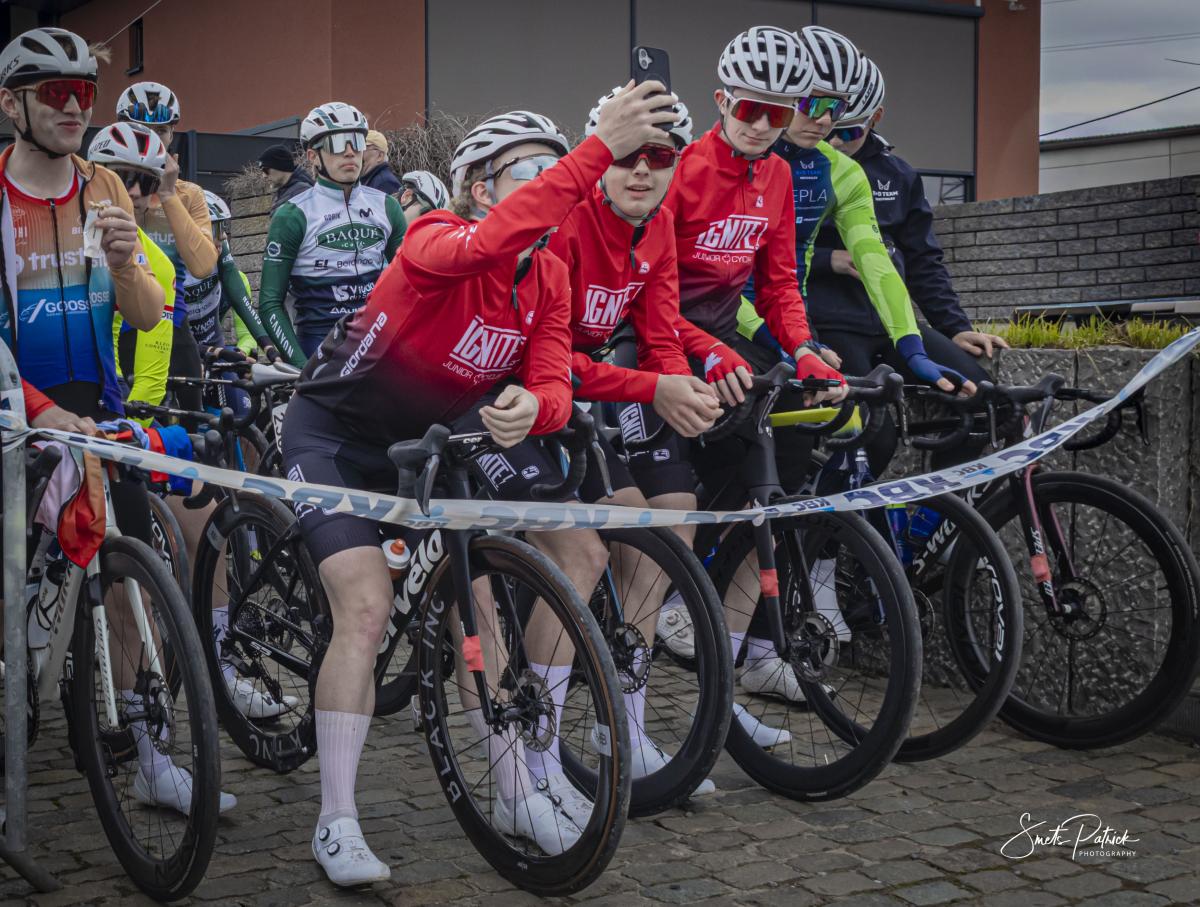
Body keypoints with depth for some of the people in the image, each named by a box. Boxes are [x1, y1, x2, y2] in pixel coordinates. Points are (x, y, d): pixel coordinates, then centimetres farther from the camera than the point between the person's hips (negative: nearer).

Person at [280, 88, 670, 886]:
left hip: (420, 440, 6)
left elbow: (554, 387, -16)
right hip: (334, 435, -6)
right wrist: (602, 146, -61)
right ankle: (337, 822, -5)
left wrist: (530, 408, -42)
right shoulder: (436, 242, -29)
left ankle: (517, 793, 14)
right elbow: (495, 239, -53)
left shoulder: (549, 278, -9)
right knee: (368, 610, -15)